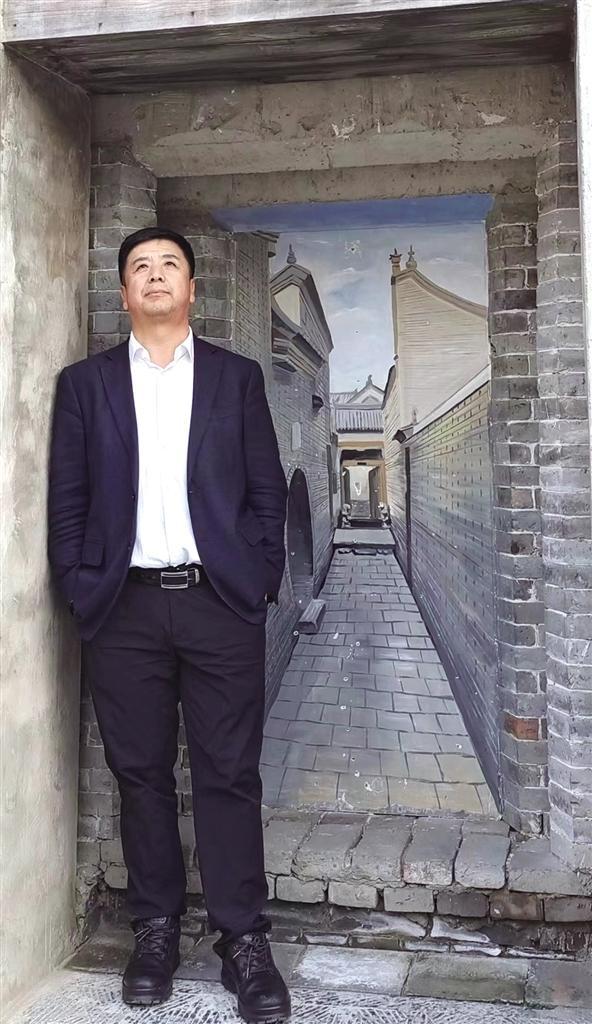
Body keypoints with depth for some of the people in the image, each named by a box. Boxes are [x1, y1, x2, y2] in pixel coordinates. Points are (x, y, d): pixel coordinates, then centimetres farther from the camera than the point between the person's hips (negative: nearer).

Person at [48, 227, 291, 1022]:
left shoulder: (237, 378, 9)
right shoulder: (85, 383, 10)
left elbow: (267, 490, 6)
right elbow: (67, 498, 6)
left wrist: (261, 582, -2)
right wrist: (80, 589, -2)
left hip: (220, 603, -1)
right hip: (124, 607, 1)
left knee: (229, 774, 3)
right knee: (141, 773, 10)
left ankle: (243, 940, 16)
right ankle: (156, 929, 26)